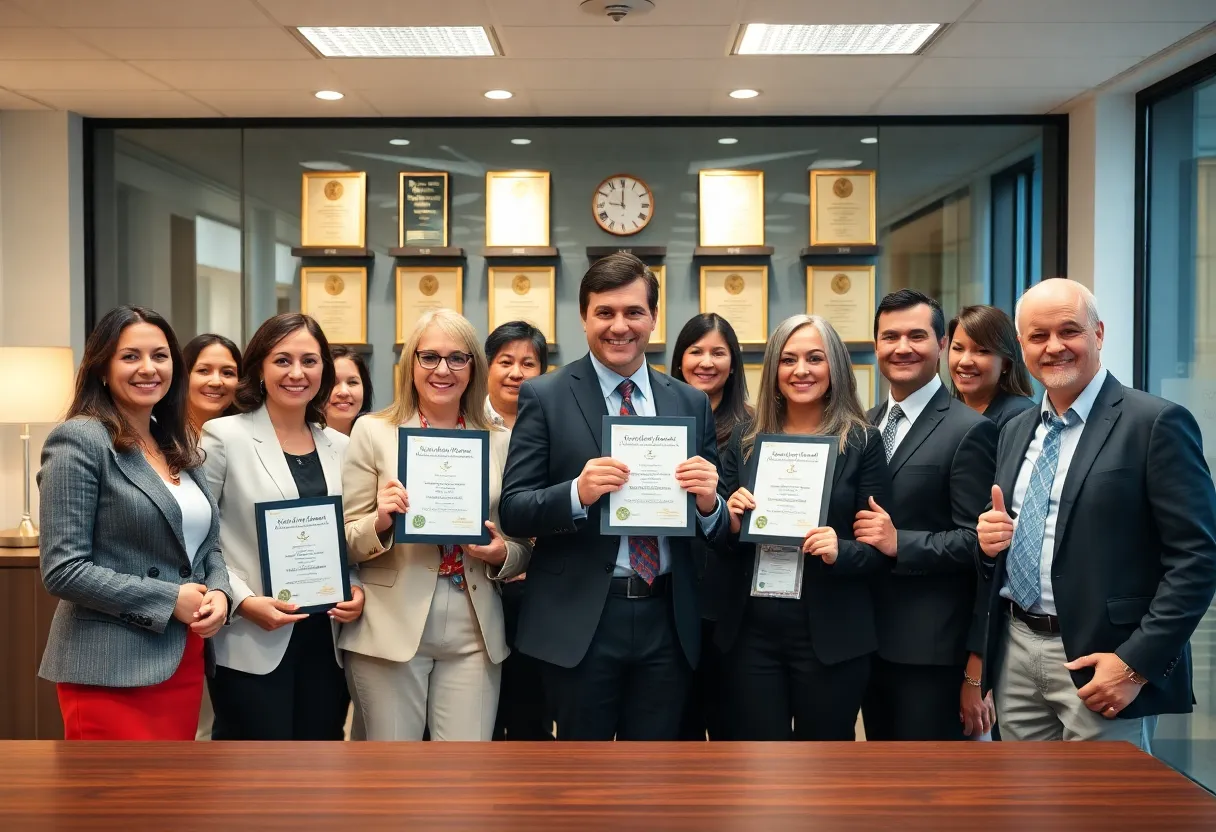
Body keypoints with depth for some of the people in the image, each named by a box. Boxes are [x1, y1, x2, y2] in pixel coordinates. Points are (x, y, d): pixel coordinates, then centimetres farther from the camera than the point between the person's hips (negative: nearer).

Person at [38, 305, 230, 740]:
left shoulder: (180, 448, 13)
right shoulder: (79, 440, -10)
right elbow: (62, 570, -16)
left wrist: (219, 593, -4)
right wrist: (169, 600, -15)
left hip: (185, 663, 7)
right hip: (112, 672, -7)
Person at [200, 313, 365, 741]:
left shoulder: (339, 446, 11)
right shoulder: (223, 437, -3)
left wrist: (356, 588, -1)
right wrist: (243, 600, -16)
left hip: (325, 641, 5)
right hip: (252, 644, -5)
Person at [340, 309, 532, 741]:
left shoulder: (501, 442, 7)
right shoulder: (372, 431, 1)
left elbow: (523, 545, 12)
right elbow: (345, 542, 1)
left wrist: (502, 553, -9)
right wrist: (380, 522, -19)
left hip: (474, 633, 2)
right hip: (392, 629, -2)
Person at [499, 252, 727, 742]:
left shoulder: (691, 403, 7)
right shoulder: (545, 397, -2)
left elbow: (717, 528, 9)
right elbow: (513, 511, -5)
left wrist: (708, 502, -13)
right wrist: (577, 493, -23)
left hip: (667, 621, 3)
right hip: (581, 622, -3)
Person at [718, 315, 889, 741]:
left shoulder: (863, 443, -2)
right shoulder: (744, 439, 6)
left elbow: (881, 546, -2)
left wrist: (840, 551, -21)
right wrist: (730, 523, -11)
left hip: (831, 636, -2)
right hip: (751, 633, 2)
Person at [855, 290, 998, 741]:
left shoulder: (969, 431, -10)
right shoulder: (865, 425, 11)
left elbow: (976, 541, -14)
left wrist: (899, 543, -23)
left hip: (932, 649, -7)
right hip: (871, 641, 7)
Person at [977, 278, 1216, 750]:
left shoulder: (1156, 424, -8)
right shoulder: (1015, 432, 12)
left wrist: (1137, 662, -17)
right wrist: (990, 541, -3)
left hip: (1098, 662, -6)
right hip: (1015, 654, 6)